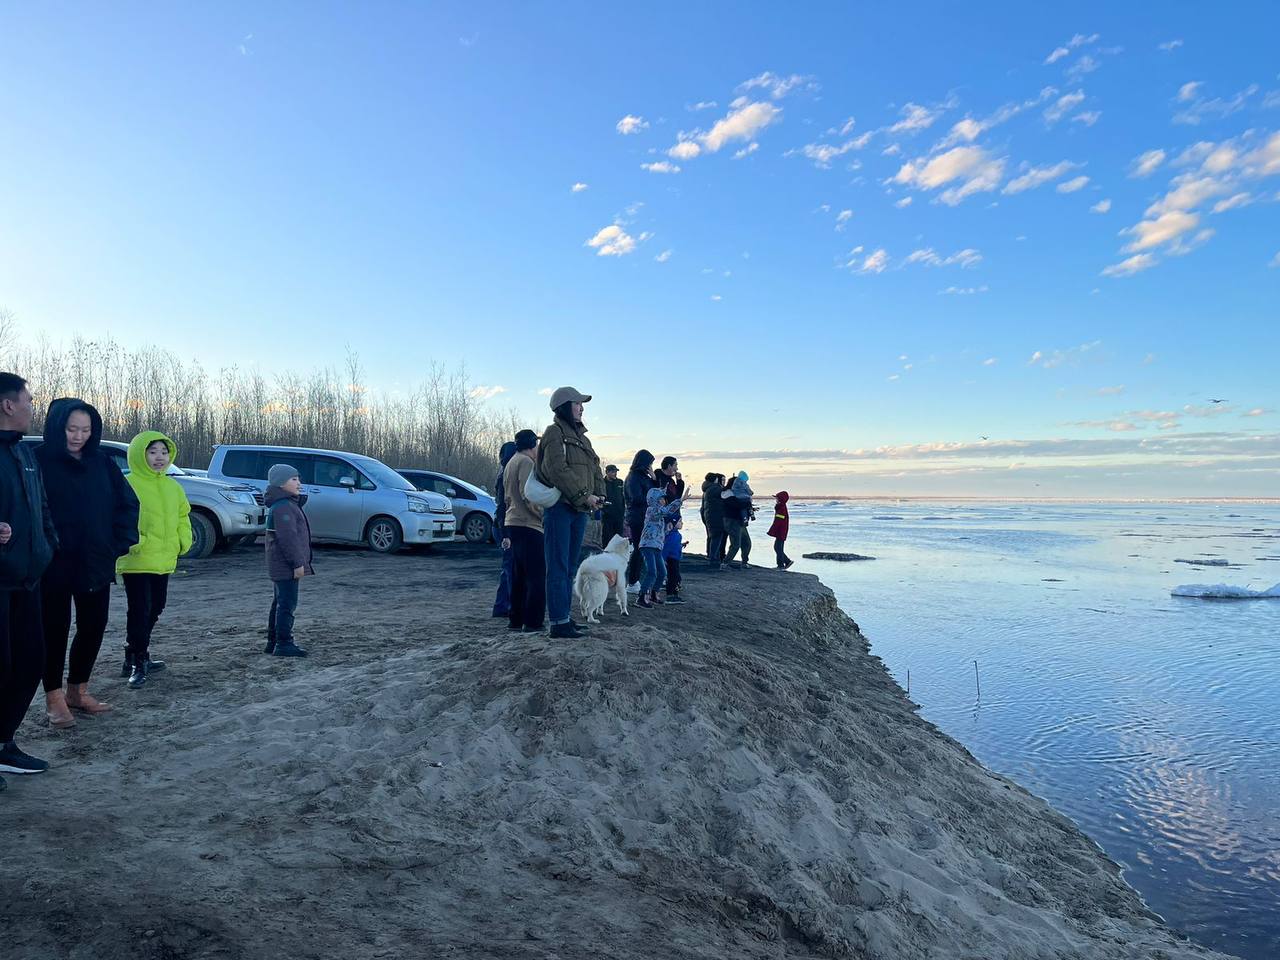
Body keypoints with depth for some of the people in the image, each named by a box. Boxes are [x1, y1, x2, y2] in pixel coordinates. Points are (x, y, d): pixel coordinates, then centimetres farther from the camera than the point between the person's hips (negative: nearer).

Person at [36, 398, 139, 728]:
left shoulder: (102, 463, 6)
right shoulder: (39, 461, -8)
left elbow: (127, 503, 10)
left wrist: (120, 543, 3)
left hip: (96, 563, 5)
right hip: (54, 565, -5)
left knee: (94, 626, 10)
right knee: (55, 629, 4)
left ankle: (78, 691, 26)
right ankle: (54, 698, 15)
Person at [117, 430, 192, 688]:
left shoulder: (173, 487, 11)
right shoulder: (128, 484, -11)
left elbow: (183, 516, 19)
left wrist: (184, 539, 6)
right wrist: (132, 541, -24)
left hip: (164, 560, 8)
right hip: (136, 561, -7)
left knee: (155, 608, 17)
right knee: (140, 610, -6)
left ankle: (137, 656, 33)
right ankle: (137, 662, 5)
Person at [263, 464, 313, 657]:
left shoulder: (288, 504, 17)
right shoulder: (283, 507, -18)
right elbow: (288, 537, -24)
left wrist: (298, 562, 22)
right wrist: (297, 563, -22)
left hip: (280, 567, 11)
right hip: (287, 567, -11)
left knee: (280, 603, 17)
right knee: (287, 605, -7)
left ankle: (273, 641, 25)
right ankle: (283, 644, -3)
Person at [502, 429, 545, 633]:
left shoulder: (511, 463, 20)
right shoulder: (526, 462, -10)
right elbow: (528, 496, -21)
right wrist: (545, 515, -12)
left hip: (513, 524, 10)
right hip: (528, 525, -10)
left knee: (518, 576, 15)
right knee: (536, 576, -6)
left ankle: (515, 619, 19)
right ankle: (532, 622, -6)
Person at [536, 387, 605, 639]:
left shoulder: (581, 437, 21)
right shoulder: (554, 433, -6)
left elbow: (595, 468, 18)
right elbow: (557, 470, -18)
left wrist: (599, 495, 1)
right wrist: (584, 495, -17)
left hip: (579, 509, 9)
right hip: (559, 507, -9)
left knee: (570, 568, 12)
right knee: (559, 568, -7)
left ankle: (565, 617, 20)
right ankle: (558, 622, -5)